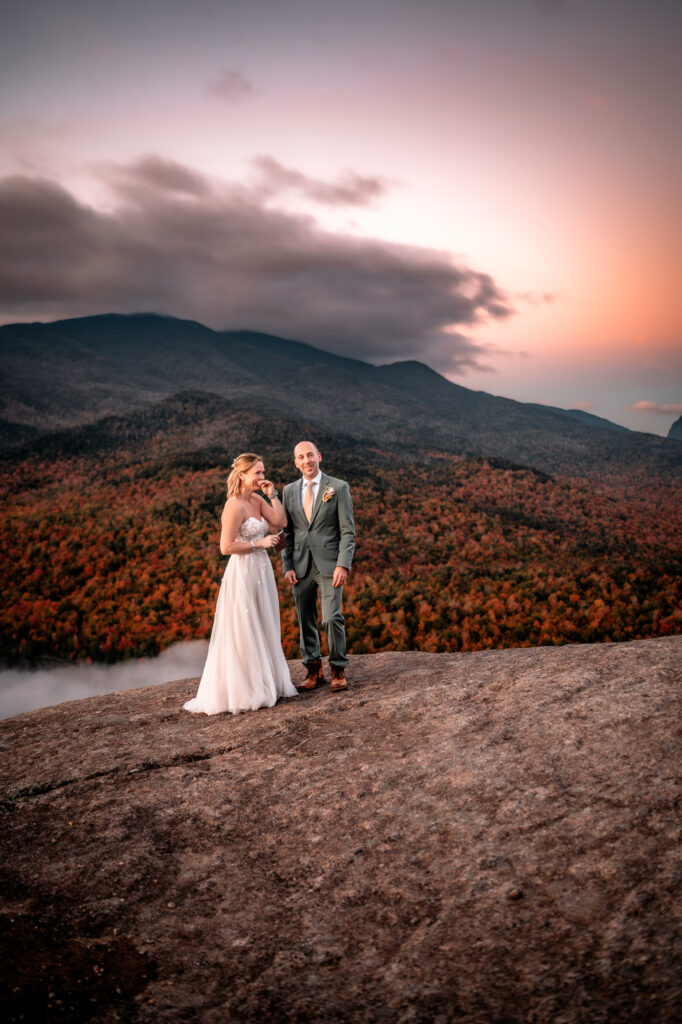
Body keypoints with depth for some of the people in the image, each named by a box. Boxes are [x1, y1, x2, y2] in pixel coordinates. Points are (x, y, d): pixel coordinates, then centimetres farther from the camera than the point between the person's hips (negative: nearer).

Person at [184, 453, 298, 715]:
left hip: (261, 572, 9)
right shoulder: (234, 506, -16)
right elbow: (226, 547, -19)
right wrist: (259, 544, -15)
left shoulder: (257, 499, 9)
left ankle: (263, 684, 29)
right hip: (243, 573, -9)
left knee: (263, 631, 16)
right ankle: (242, 692, 12)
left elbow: (280, 522, 3)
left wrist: (273, 495, -3)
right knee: (243, 634, 1)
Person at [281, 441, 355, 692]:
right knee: (305, 621, 7)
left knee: (332, 618, -9)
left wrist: (343, 565, -13)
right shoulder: (289, 491, 11)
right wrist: (287, 566, 2)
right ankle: (314, 671, 20)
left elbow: (348, 531, -3)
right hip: (300, 566, 4)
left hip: (329, 565, -3)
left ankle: (338, 671, 8)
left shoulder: (338, 488, 0)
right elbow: (287, 532, 12)